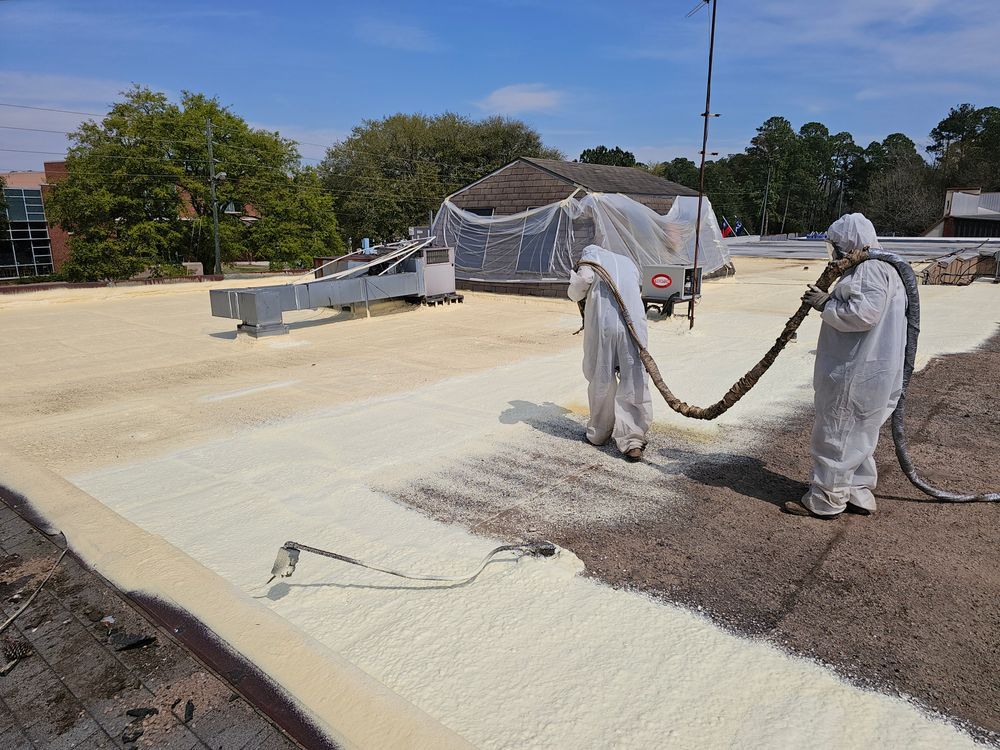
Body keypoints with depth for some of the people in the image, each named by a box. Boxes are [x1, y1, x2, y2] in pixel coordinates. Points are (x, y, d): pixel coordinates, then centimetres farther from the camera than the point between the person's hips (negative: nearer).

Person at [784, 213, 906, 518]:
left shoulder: (870, 269, -16)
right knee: (858, 436, 18)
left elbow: (864, 313, -27)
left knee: (835, 436, -2)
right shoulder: (878, 267, 18)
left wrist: (826, 304, -16)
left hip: (856, 374, -11)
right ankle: (858, 495, 28)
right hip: (869, 371, 11)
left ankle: (825, 501, 8)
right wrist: (828, 299, 10)